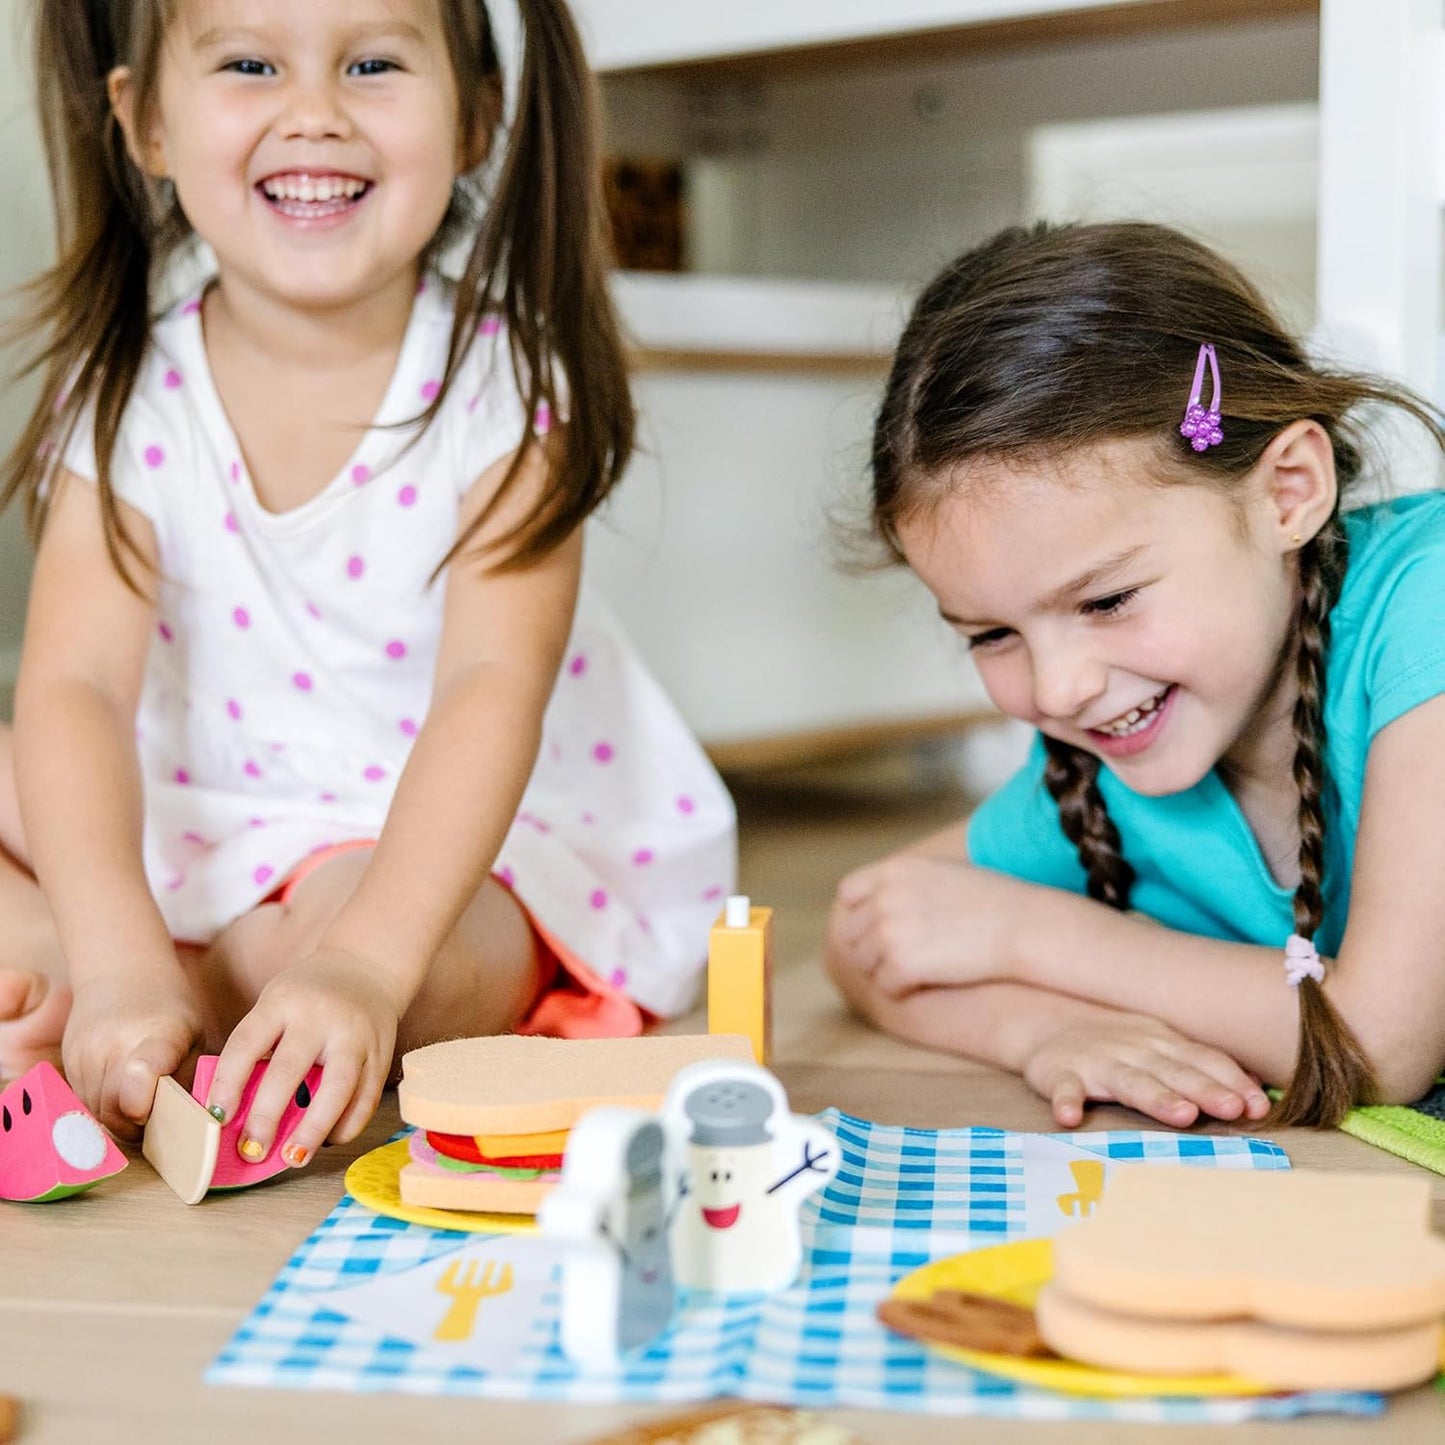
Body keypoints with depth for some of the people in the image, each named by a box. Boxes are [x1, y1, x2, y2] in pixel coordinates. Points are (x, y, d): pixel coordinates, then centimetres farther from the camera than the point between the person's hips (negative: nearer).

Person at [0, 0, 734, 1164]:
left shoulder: (500, 382, -16)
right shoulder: (133, 398, -8)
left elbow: (492, 686, -28)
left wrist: (362, 964, -42)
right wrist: (118, 962, -35)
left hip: (475, 851, -4)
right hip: (216, 830, 5)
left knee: (352, 920, -35)